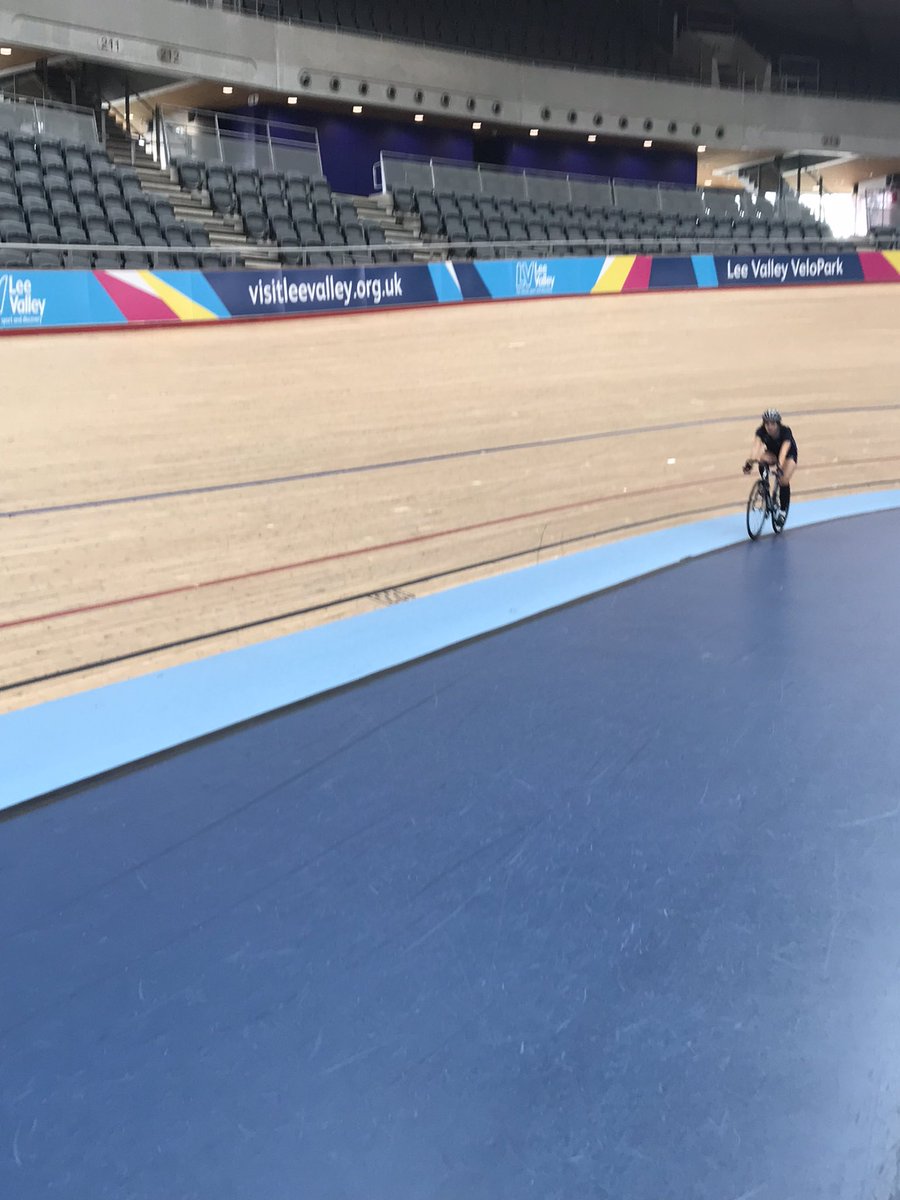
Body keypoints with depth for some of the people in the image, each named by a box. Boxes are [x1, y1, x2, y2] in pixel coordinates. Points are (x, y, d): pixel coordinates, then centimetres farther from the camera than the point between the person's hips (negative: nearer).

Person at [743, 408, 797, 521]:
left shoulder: (785, 431, -34)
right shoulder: (761, 431, -27)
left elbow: (784, 450, -47)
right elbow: (756, 446, -43)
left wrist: (780, 465, -64)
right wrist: (750, 461, -61)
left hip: (789, 454, -3)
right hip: (772, 454, 3)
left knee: (784, 481, -25)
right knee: (761, 458, -34)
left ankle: (783, 510, -6)